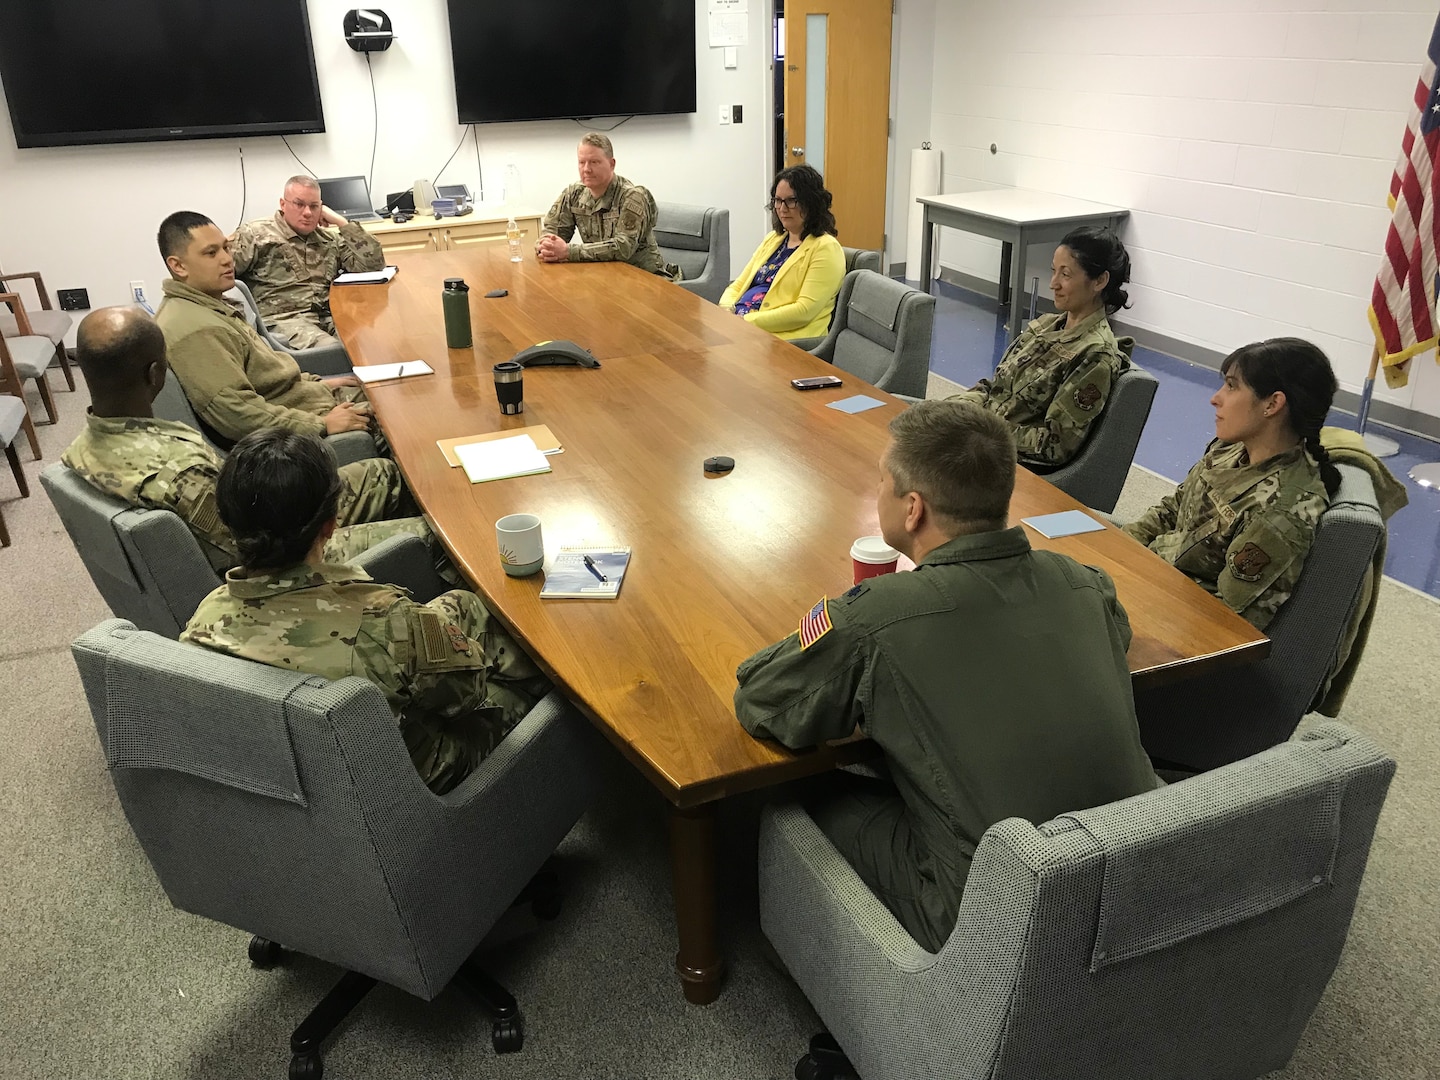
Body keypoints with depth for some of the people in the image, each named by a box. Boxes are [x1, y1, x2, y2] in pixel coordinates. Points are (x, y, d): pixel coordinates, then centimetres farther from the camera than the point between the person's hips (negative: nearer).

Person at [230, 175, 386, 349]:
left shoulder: (330, 240, 22)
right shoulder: (256, 234, 10)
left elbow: (374, 263, 12)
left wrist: (342, 223, 10)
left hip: (329, 317, 5)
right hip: (282, 320, -5)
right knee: (334, 350, -36)